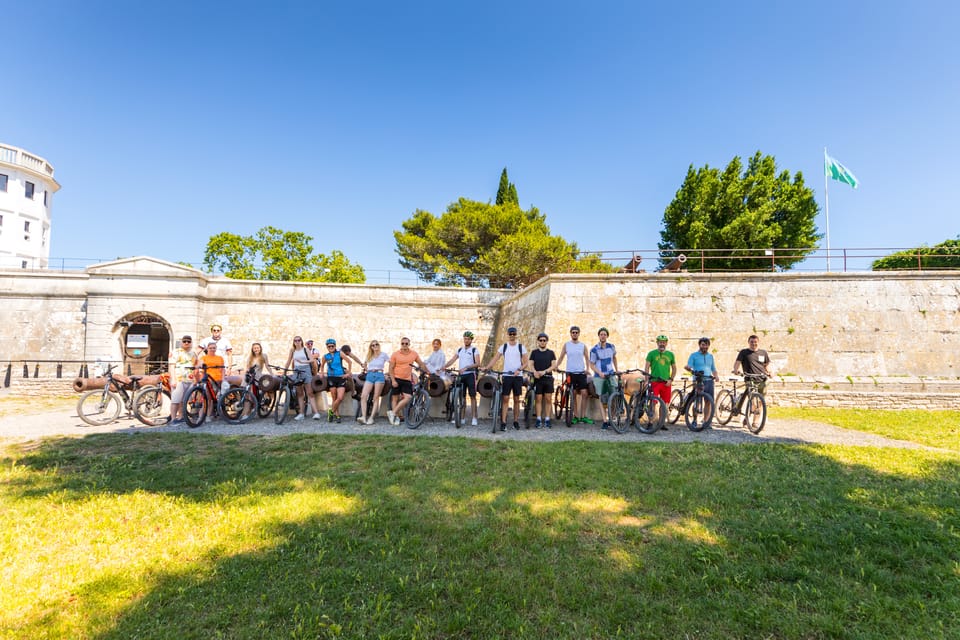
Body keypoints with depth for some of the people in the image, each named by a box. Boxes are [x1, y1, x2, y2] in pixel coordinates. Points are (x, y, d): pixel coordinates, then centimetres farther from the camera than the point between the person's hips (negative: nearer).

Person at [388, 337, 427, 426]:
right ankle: (396, 417, 13)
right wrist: (393, 380, -10)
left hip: (407, 380, 2)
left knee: (408, 398, -12)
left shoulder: (414, 354, 4)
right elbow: (391, 368, -1)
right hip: (396, 379, -2)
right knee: (396, 398, 3)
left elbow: (421, 364, 14)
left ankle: (392, 413, -2)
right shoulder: (395, 354, -2)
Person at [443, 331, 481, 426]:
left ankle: (474, 418, -1)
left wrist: (466, 367, -23)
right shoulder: (460, 350, 13)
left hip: (470, 375, -5)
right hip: (461, 375, 5)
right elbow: (452, 360, 7)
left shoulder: (474, 350, -2)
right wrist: (444, 366, -10)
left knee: (472, 396, -4)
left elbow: (477, 363, -12)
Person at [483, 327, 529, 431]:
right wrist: (486, 367, -16)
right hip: (506, 375, 0)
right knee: (505, 399, -4)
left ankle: (516, 421, 16)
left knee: (516, 399, 6)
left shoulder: (521, 347, 4)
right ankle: (503, 422, -5)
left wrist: (519, 370, -17)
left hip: (518, 376, 0)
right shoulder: (504, 346, 6)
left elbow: (525, 363, 1)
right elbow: (495, 359, -1)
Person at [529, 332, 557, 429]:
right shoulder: (534, 352, 9)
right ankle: (539, 420, 4)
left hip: (548, 378, 1)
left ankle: (547, 420, 4)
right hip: (537, 378, -1)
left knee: (548, 399, -2)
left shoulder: (551, 352, 10)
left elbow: (553, 365, 2)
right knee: (538, 399, 0)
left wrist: (544, 371, -13)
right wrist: (534, 372, -17)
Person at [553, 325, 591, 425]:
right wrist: (556, 366, -11)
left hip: (581, 373, 0)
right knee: (573, 395, 5)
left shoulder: (583, 345, 6)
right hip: (570, 373, 0)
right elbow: (561, 357, 6)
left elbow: (587, 358, 10)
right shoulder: (566, 345, 5)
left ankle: (583, 416, 0)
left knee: (584, 393, -7)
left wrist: (587, 368, -6)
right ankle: (575, 416, 13)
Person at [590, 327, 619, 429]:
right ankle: (605, 422, 3)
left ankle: (611, 419, 8)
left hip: (611, 375, 2)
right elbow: (592, 364, -1)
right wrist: (599, 373, -16)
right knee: (602, 400, -1)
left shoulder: (611, 347, 5)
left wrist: (616, 370, 23)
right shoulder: (594, 349, -4)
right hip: (599, 377, -2)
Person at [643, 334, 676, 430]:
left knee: (665, 404, 6)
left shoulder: (670, 354, 11)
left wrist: (671, 379, 3)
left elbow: (674, 368, 17)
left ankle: (663, 422, 18)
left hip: (666, 383, 3)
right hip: (655, 381, -3)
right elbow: (646, 367, 2)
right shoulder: (651, 353, 3)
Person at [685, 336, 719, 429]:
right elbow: (689, 366, -3)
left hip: (709, 381, 4)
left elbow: (713, 369, 23)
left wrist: (716, 376, 3)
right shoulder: (694, 355, 5)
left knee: (709, 402, 1)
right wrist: (688, 368, -26)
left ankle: (707, 422, 9)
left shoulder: (710, 356, 18)